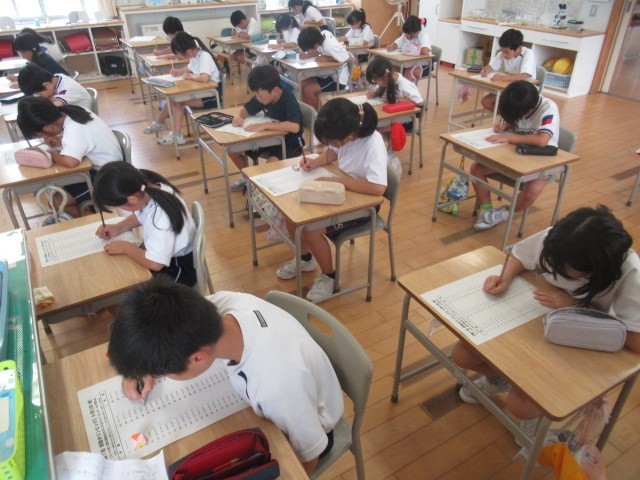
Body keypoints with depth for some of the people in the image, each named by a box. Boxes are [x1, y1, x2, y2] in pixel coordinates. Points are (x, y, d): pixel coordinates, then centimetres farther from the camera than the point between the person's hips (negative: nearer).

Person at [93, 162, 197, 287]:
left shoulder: (161, 216, -37)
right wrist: (118, 228, -5)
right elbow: (140, 216, 10)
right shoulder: (149, 189, -14)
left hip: (177, 269, -8)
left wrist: (126, 247, -19)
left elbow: (155, 263, -33)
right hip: (161, 251, 8)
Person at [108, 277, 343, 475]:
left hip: (307, 427, -4)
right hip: (266, 400, 5)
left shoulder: (278, 385, -44)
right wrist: (140, 368, -18)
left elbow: (308, 458, -24)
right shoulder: (225, 303, -30)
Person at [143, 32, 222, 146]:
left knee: (176, 100, -16)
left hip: (211, 96, -9)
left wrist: (190, 76, -20)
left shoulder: (204, 56, -23)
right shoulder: (195, 54, 2)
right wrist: (179, 72, 3)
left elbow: (204, 78, -40)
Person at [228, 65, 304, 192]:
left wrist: (264, 125, -43)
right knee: (232, 150, -1)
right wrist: (239, 116, -16)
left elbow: (295, 127, -43)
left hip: (289, 142, -7)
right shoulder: (262, 95, -7)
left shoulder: (288, 99, -27)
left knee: (271, 163, -37)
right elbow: (246, 109, 9)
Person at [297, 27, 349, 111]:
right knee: (303, 84, 2)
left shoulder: (330, 46, -31)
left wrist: (325, 58, -22)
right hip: (329, 73, 9)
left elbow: (345, 59, -28)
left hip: (338, 79, -9)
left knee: (308, 90, -17)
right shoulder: (323, 34, -9)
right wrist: (307, 55, -11)